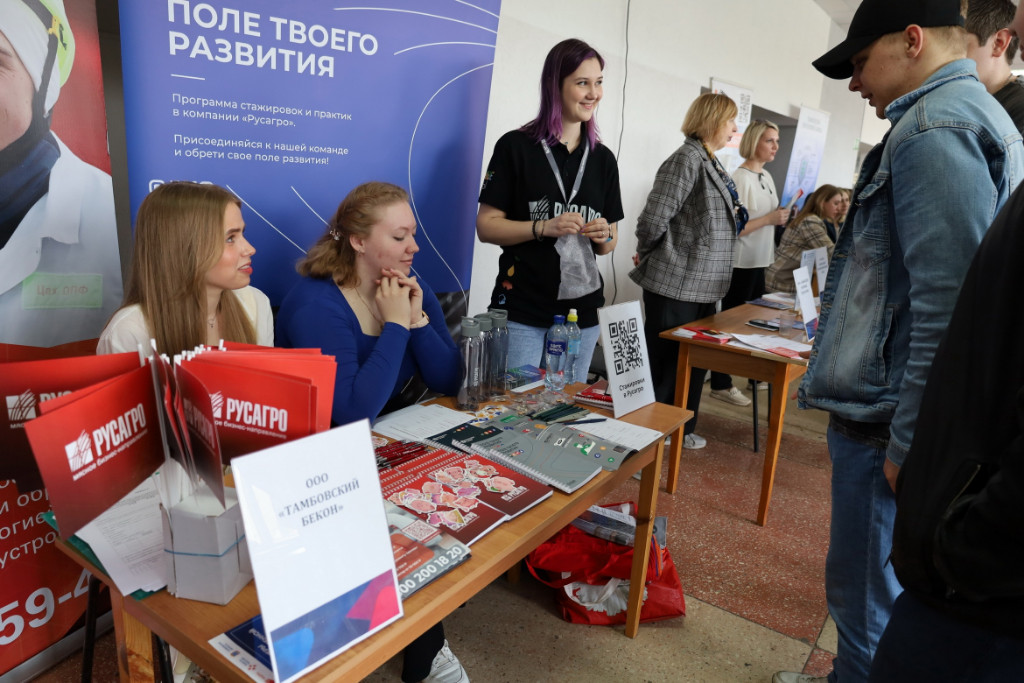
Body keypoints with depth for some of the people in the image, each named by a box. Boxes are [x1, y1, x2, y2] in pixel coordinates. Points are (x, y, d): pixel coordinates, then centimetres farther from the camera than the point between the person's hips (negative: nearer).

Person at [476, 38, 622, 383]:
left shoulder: (603, 158, 10)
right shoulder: (516, 146, -4)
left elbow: (608, 243, 16)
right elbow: (486, 226, -6)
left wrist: (604, 235, -6)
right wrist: (544, 227, -19)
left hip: (582, 311, 5)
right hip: (522, 310, -4)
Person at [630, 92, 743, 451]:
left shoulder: (711, 163, 15)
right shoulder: (686, 159, -15)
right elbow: (653, 222, -23)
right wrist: (653, 259, -7)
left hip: (702, 286, 10)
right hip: (675, 286, -10)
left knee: (694, 364, 19)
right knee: (664, 366, 0)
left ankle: (681, 429, 35)